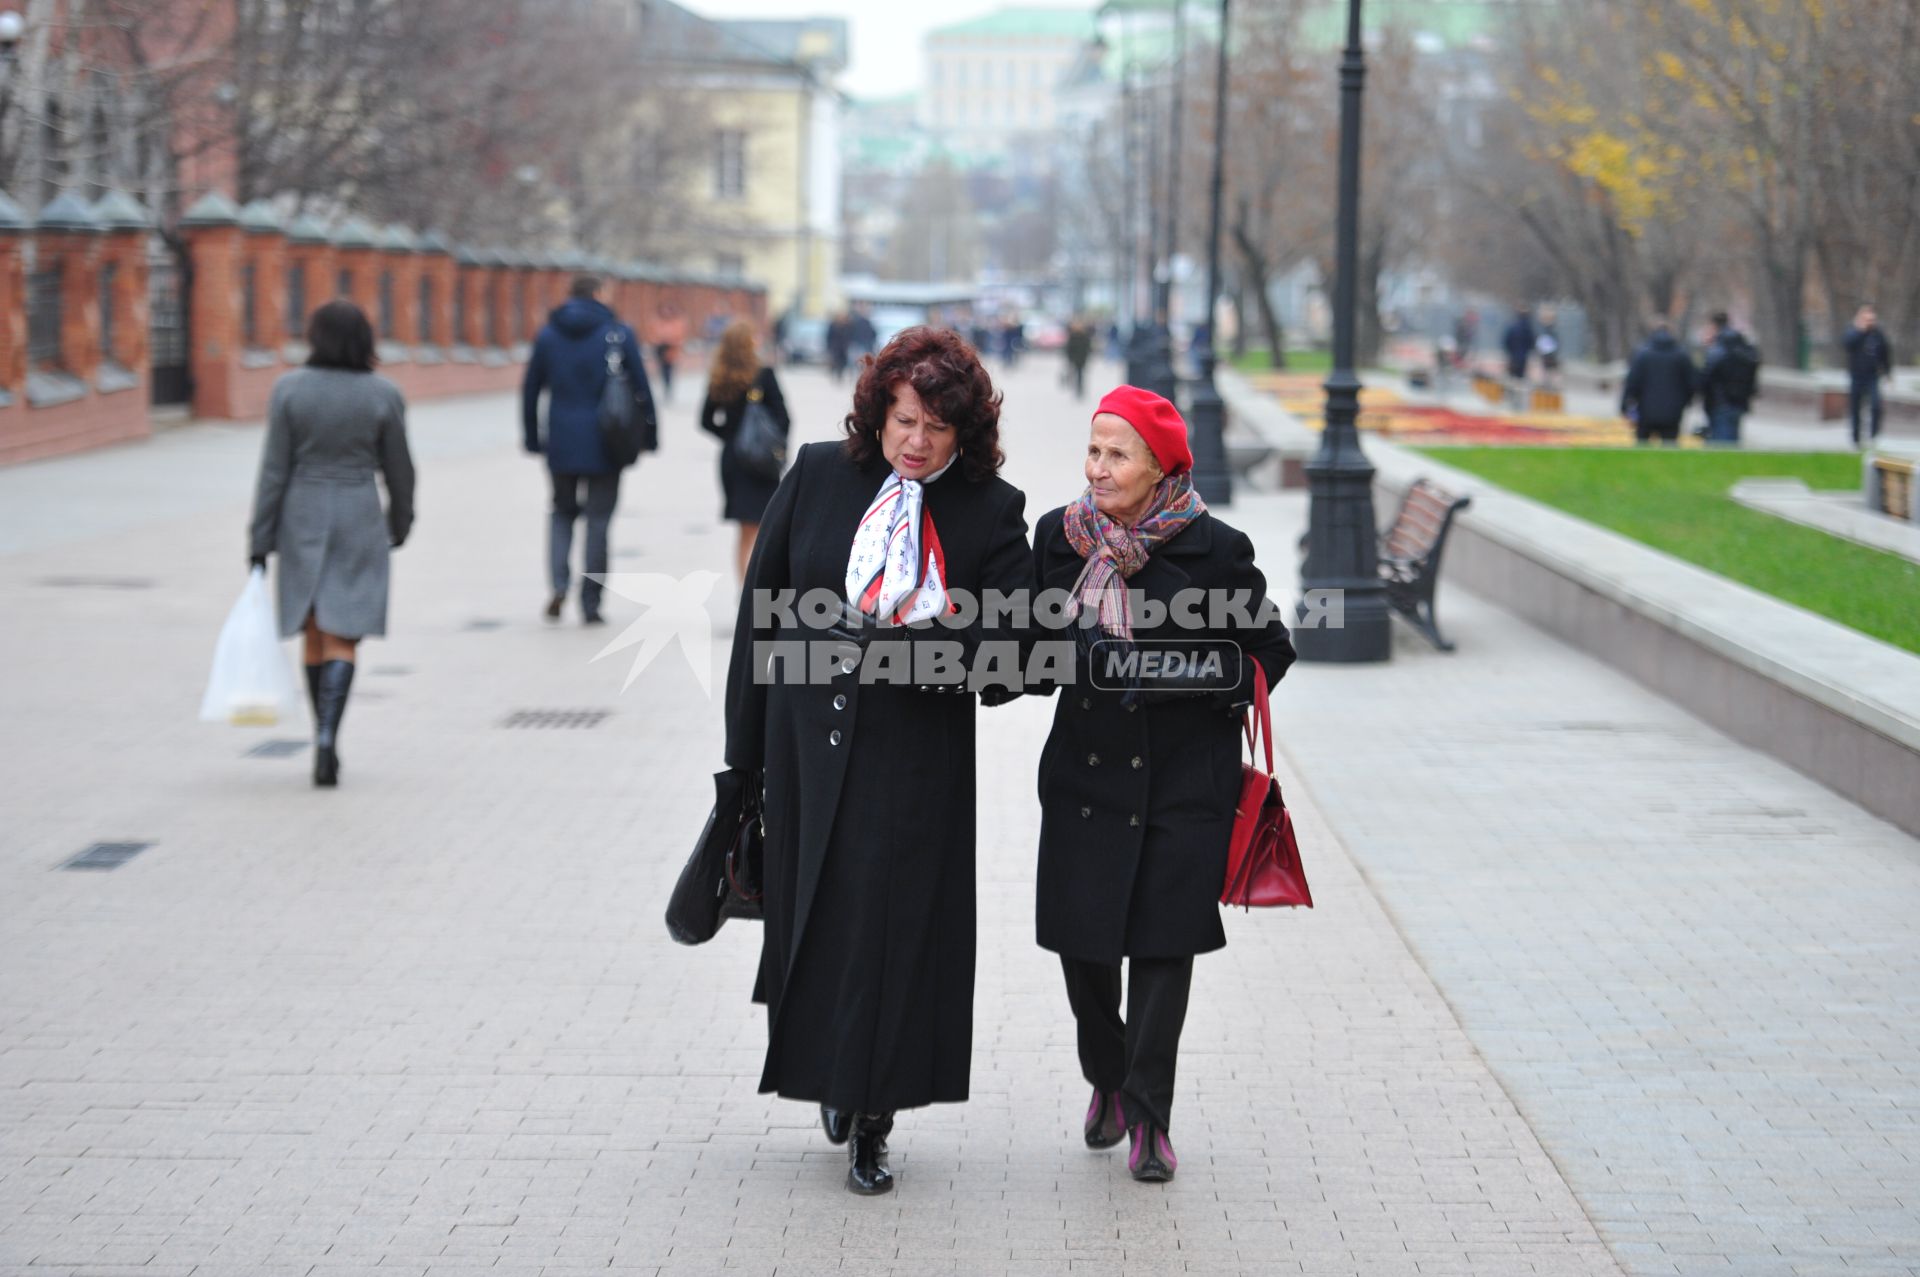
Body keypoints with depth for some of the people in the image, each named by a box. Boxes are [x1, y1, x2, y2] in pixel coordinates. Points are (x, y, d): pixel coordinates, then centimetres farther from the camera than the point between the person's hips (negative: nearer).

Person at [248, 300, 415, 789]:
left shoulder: (289, 389, -7)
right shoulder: (384, 395, -6)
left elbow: (274, 469, -6)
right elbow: (398, 469, 1)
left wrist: (260, 541, -2)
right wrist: (400, 522, 18)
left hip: (303, 521, 1)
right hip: (359, 524, -1)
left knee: (316, 634, 15)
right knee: (342, 640, -2)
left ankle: (326, 739, 24)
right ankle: (326, 741, -19)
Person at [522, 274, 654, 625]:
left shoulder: (548, 335, 4)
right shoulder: (619, 334, -3)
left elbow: (530, 390, 7)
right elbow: (641, 388, -3)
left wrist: (533, 438, 14)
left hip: (561, 442, 2)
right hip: (605, 445, -2)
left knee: (563, 510, 18)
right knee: (598, 520, 5)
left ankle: (558, 584, -4)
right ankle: (590, 604, 5)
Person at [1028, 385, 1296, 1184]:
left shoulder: (1213, 550, -9)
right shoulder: (1061, 535, 2)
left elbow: (1269, 653, -2)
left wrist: (1176, 681, -9)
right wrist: (1068, 655, -5)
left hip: (1182, 776, -3)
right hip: (1085, 767, 3)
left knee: (1163, 940, -2)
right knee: (1080, 936, 6)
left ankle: (1148, 1115, 9)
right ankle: (1106, 1077, 32)